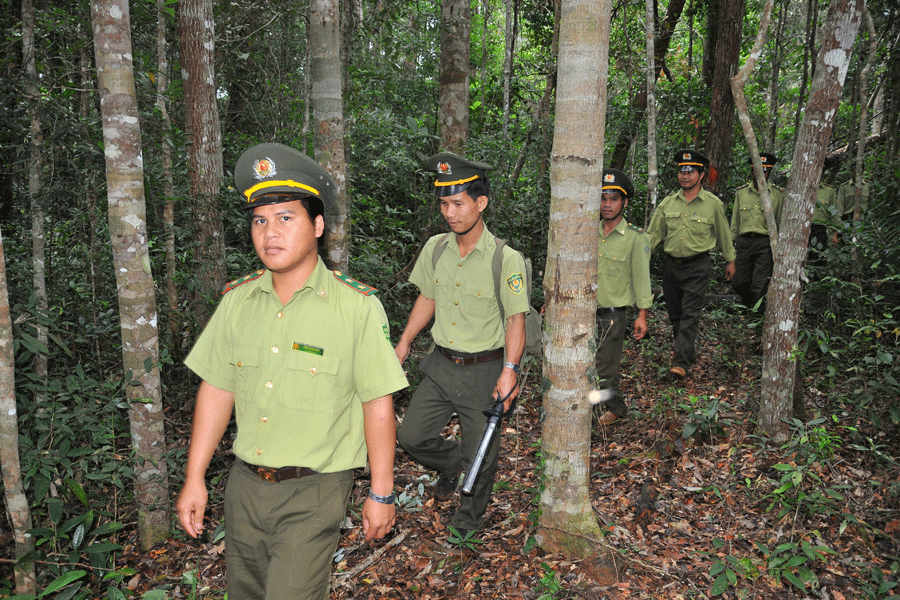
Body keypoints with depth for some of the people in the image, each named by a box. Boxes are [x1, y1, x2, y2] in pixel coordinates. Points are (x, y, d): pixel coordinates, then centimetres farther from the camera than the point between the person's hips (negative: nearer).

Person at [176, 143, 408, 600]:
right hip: (244, 483, 5)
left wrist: (381, 494, -6)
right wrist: (194, 479, 7)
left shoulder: (357, 306, -15)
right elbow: (217, 390, 5)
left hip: (313, 493, -5)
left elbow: (377, 405, -11)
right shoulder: (236, 300, -1)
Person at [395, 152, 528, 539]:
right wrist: (403, 344, 14)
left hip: (484, 370, -4)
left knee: (479, 455, 7)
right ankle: (451, 461, 37)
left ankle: (469, 522, 34)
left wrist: (510, 369, -23)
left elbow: (516, 319, -13)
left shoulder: (506, 259, -15)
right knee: (411, 437, 4)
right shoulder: (435, 248, 0)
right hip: (441, 365, 5)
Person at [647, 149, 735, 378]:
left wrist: (730, 260, 16)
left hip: (697, 267, -4)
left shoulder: (713, 204, -3)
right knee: (674, 313, 13)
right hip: (671, 264, 4)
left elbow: (724, 234, 9)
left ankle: (681, 361, -11)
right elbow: (654, 233, 8)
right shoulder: (668, 203, 4)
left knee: (690, 314, -9)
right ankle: (684, 350, 33)